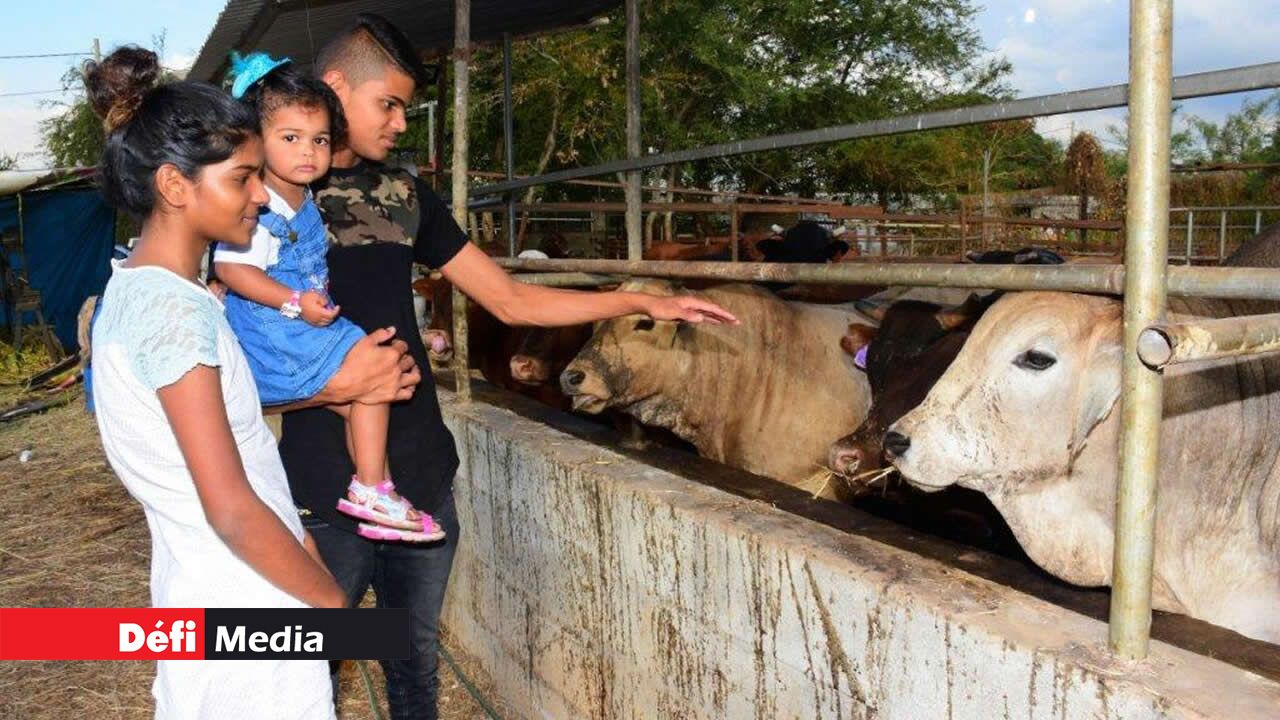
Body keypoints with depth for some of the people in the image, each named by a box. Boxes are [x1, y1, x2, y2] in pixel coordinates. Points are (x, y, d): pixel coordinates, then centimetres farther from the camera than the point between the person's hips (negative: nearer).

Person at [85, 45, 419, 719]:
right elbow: (232, 510, -24)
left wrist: (335, 388, 4)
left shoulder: (136, 286, 6)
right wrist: (331, 598, -11)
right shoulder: (175, 307, -22)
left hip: (202, 589, 9)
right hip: (249, 610, -9)